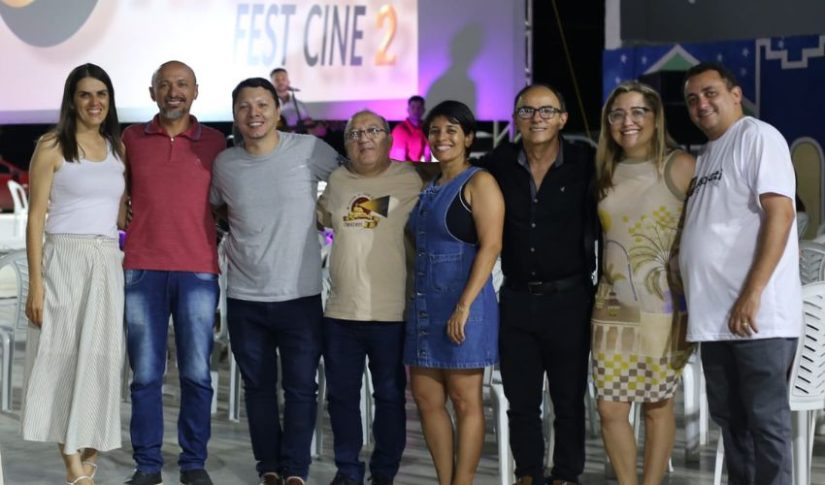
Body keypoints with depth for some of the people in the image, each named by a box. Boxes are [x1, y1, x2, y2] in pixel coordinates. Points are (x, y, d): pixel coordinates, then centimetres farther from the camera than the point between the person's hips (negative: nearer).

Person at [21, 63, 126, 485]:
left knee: (100, 357, 5)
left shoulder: (117, 148, 12)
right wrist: (35, 284, -12)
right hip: (64, 261, -5)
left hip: (108, 263, 5)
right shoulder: (52, 147, -3)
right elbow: (36, 218, -6)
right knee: (65, 357, -3)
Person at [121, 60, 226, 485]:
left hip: (198, 272, 0)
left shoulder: (215, 142, 7)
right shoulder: (131, 138, 9)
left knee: (196, 373, 1)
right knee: (145, 373, 2)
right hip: (142, 270, 1)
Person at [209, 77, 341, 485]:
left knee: (300, 387, 3)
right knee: (258, 387, 11)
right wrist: (238, 237, 8)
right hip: (244, 298, 3)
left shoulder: (309, 151, -8)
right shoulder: (224, 164, 2)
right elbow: (213, 211, 20)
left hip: (300, 295, -2)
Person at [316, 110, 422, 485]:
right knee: (341, 394, 11)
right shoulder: (336, 181, 10)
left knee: (390, 396, 6)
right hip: (340, 312, 4)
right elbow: (316, 218, 25)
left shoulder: (410, 181, -4)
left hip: (392, 313, -4)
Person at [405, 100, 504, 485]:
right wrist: (413, 300, 13)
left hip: (461, 304, -8)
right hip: (425, 304, 8)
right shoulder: (428, 187, 16)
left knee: (464, 400, -2)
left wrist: (464, 306, -21)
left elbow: (490, 246, -15)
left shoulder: (478, 183, -7)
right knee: (426, 398, 9)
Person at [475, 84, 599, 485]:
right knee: (521, 399, 11)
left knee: (569, 399, 8)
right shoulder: (499, 164, 1)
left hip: (569, 299, -2)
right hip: (516, 300, 3)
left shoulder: (585, 163, -5)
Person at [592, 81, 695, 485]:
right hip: (612, 307, 4)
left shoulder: (680, 167, -5)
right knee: (610, 409, 2)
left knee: (657, 406, 5)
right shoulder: (607, 173, 10)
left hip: (663, 309, -4)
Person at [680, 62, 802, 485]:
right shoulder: (705, 156, 19)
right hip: (715, 315, 9)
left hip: (758, 314, -8)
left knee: (765, 419, -4)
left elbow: (780, 213, -15)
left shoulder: (758, 137, -5)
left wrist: (752, 294, -22)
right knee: (729, 417, 14)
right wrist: (693, 304, 13)